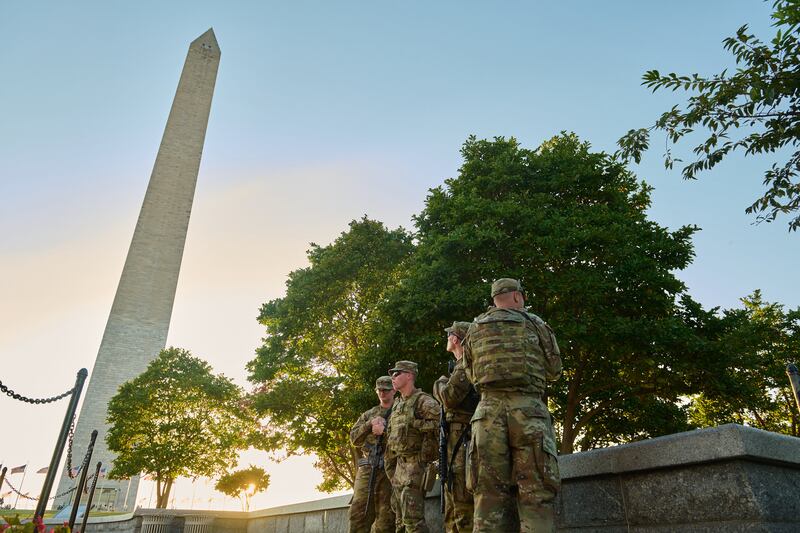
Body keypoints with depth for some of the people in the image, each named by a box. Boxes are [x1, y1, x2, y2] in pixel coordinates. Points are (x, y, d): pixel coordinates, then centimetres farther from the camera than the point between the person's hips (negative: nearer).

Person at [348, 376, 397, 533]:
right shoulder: (368, 414, 21)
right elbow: (354, 438, 12)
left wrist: (385, 430, -12)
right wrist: (370, 424, -4)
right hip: (367, 467, 3)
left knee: (386, 513, -3)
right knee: (359, 510, -5)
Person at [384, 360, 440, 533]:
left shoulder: (424, 401, -10)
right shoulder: (397, 404, 17)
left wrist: (414, 423, -19)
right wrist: (390, 464, 17)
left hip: (416, 465, -9)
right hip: (399, 466, 9)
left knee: (412, 517, -12)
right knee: (402, 518, 12)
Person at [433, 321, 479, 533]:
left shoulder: (467, 363, -8)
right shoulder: (461, 365, 22)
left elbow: (449, 397, -19)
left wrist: (440, 383, -1)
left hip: (463, 438, -10)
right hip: (456, 438, 10)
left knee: (463, 505, -11)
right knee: (452, 508, 12)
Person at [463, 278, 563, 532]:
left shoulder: (474, 329, 14)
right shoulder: (535, 324, 7)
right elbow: (554, 370, 15)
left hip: (489, 411, 2)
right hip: (528, 411, -2)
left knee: (490, 492, 4)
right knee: (535, 495, 0)